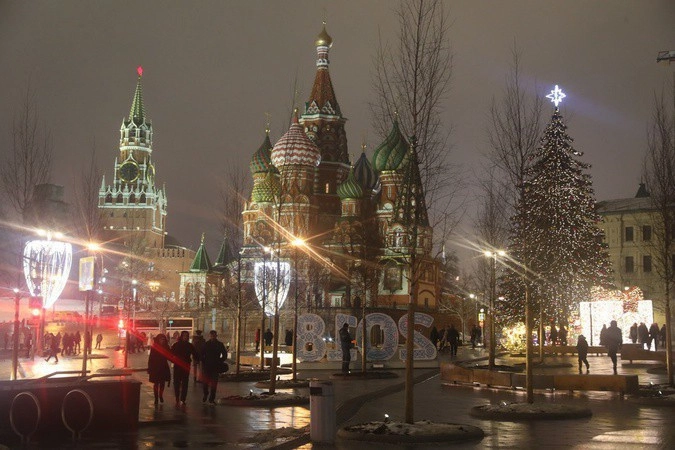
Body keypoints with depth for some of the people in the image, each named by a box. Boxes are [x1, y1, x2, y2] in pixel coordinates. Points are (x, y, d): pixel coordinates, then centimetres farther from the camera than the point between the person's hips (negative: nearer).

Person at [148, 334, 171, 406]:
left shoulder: (166, 347, 1)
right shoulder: (154, 347, -7)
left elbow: (169, 357, 4)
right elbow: (151, 358, -8)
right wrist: (150, 369, -11)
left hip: (164, 368, 3)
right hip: (155, 368, -3)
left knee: (162, 383, 10)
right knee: (156, 384, 2)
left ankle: (160, 396, 30)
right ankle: (156, 398, 9)